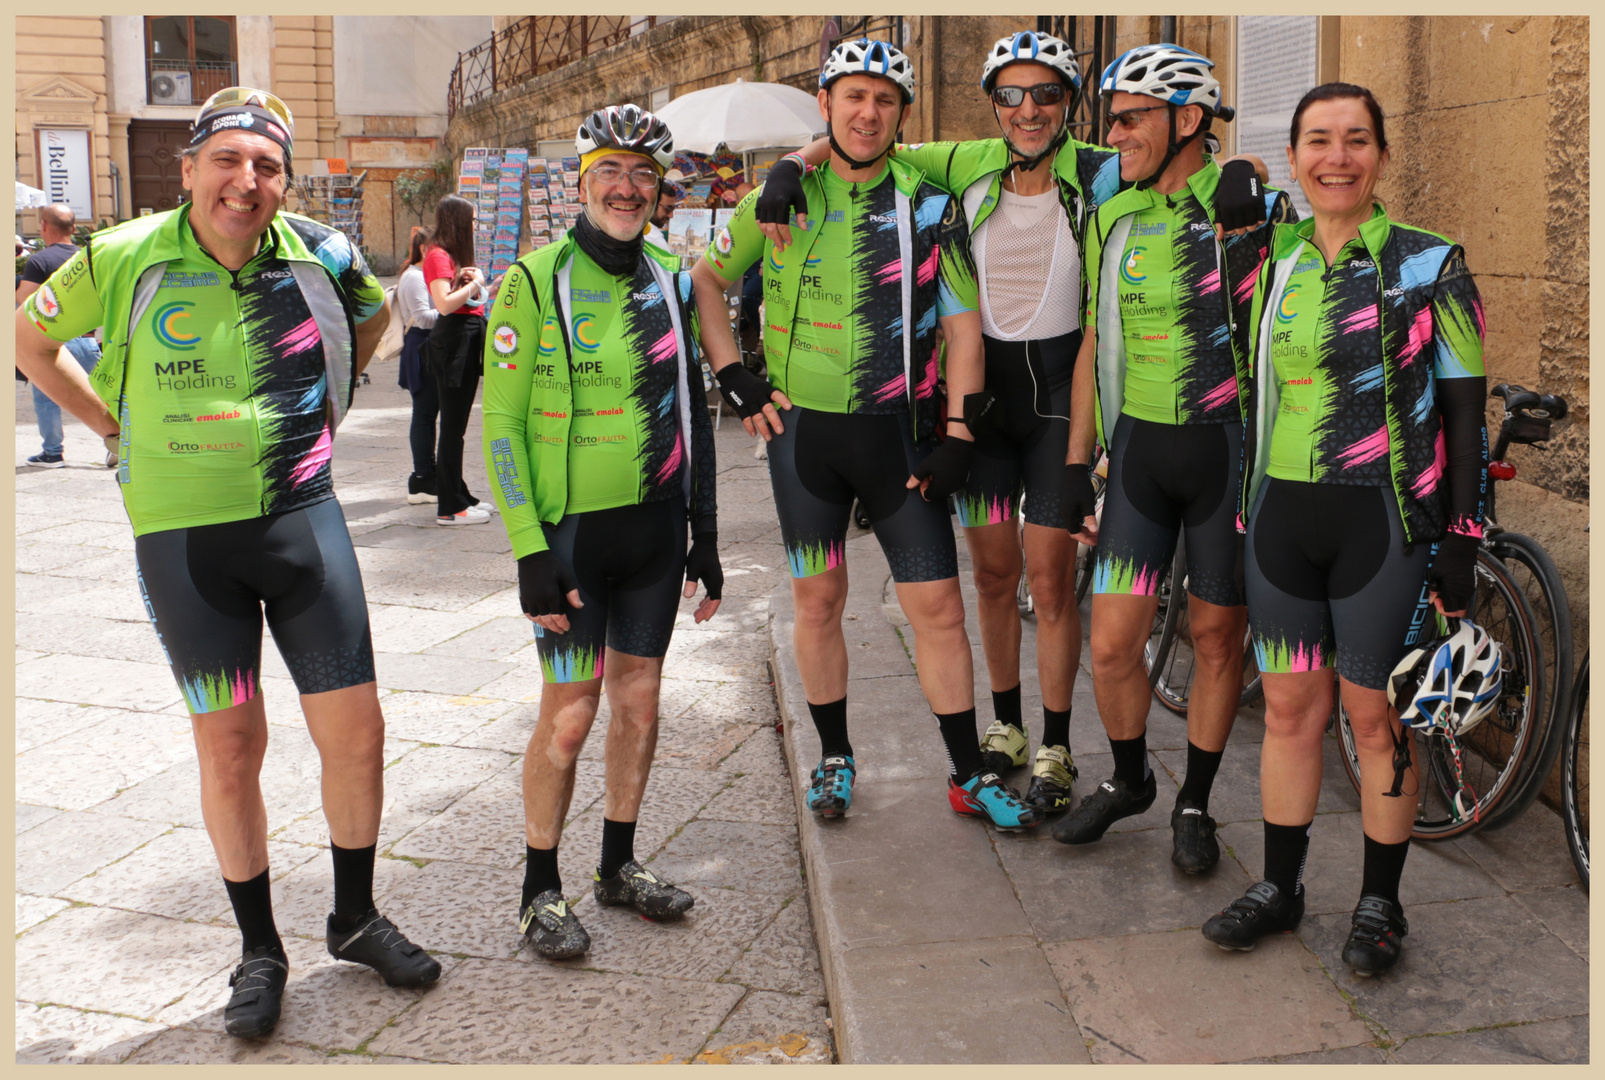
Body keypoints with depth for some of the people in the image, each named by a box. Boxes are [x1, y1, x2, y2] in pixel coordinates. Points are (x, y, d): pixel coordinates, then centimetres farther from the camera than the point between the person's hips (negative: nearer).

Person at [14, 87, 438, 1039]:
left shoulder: (319, 254, -4)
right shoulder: (123, 259, -8)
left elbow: (374, 318, 20)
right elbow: (29, 337, 11)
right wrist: (116, 426, 7)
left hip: (303, 519, 2)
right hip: (184, 535, -1)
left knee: (356, 730, 3)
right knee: (230, 746, 6)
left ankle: (356, 919, 25)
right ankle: (260, 950, 23)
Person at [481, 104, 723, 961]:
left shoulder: (670, 284, 10)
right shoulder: (536, 281, -7)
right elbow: (500, 423, -8)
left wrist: (704, 537, 12)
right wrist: (529, 550, -15)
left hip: (655, 529, 5)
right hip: (573, 532, -5)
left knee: (639, 703, 12)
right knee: (570, 713, -2)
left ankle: (619, 865, 30)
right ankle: (541, 890, 16)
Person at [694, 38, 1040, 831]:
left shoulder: (928, 206, 1)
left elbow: (962, 325, 2)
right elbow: (706, 278, 13)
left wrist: (958, 435, -5)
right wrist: (732, 375, 2)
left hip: (899, 434, -1)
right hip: (803, 429, 1)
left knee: (938, 605, 0)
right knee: (817, 599, 9)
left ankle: (969, 777, 13)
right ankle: (834, 758, 27)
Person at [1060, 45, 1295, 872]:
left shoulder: (1257, 211, -5)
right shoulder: (1113, 221, 7)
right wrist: (1076, 465, 10)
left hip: (1226, 446, -3)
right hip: (1140, 447, 3)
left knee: (1217, 637, 8)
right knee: (1111, 643, 1)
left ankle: (1194, 805, 27)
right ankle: (1128, 781, 28)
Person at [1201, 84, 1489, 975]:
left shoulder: (1431, 265, -4)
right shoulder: (1274, 262, 8)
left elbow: (1462, 413, -5)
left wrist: (1460, 548, -8)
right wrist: (1248, 509, 15)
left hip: (1381, 524, -4)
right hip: (1282, 518, 4)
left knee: (1375, 716, 4)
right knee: (1289, 708, 10)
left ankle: (1380, 903, 22)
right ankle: (1279, 887, 25)